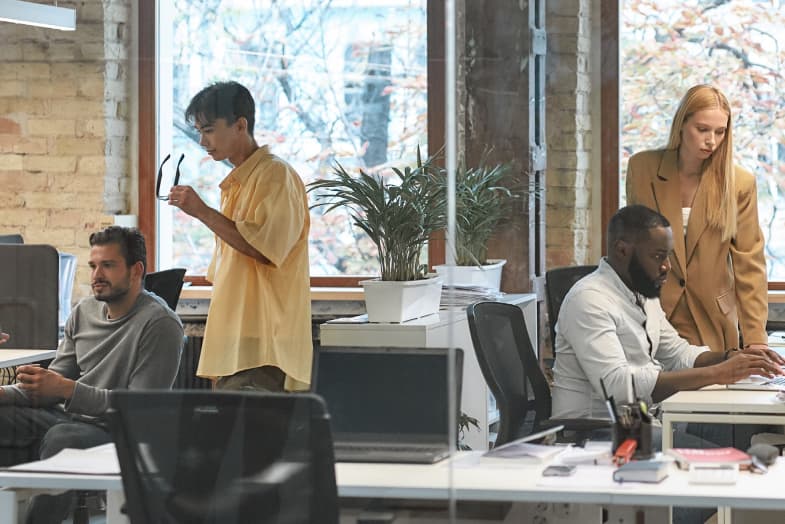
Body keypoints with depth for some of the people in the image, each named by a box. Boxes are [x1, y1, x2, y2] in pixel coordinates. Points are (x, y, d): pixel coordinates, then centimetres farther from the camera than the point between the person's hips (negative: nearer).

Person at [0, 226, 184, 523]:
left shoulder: (160, 325, -11)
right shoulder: (83, 312, 12)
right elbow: (54, 382, 16)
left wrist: (67, 390, -24)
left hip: (118, 431, -7)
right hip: (65, 416, 7)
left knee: (60, 438, -37)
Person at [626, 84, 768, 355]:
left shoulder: (740, 183, -6)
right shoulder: (642, 168, -2)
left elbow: (749, 264, -6)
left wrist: (756, 340, -12)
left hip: (712, 321, 0)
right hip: (654, 312, 1)